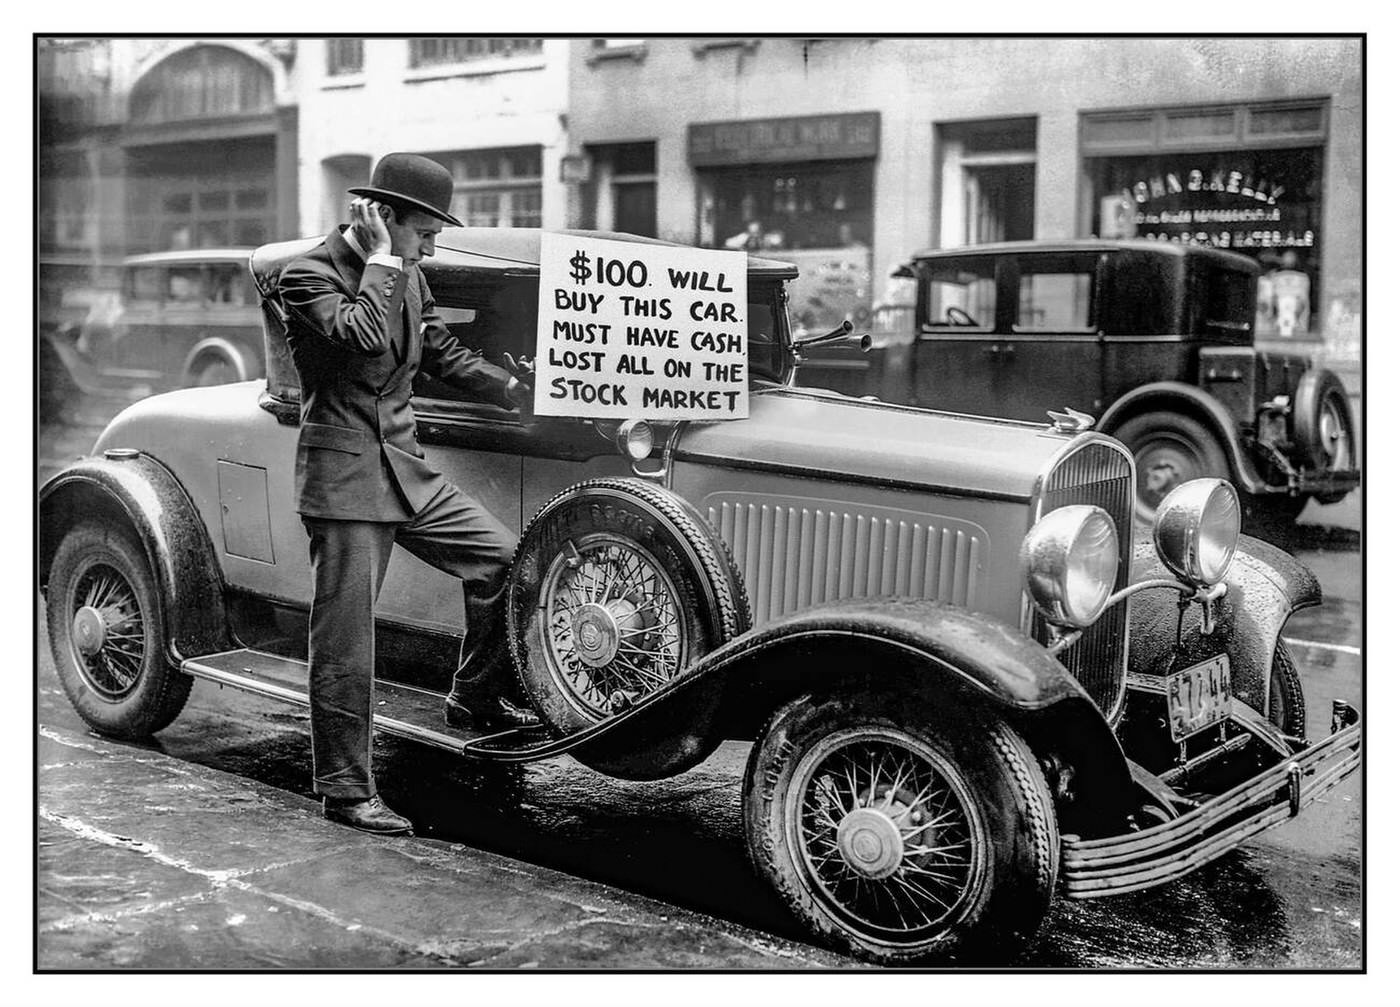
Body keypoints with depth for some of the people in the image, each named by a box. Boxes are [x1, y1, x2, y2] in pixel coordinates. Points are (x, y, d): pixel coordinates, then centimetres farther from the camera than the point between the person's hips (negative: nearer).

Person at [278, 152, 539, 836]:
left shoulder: (407, 275, 11)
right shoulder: (310, 275, -12)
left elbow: (444, 353, 21)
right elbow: (362, 334, -31)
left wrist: (519, 390, 14)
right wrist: (379, 259, -19)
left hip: (405, 466, 8)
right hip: (342, 474, -8)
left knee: (501, 555, 4)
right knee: (345, 639, -3)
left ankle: (473, 698, 22)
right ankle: (344, 791, 9)